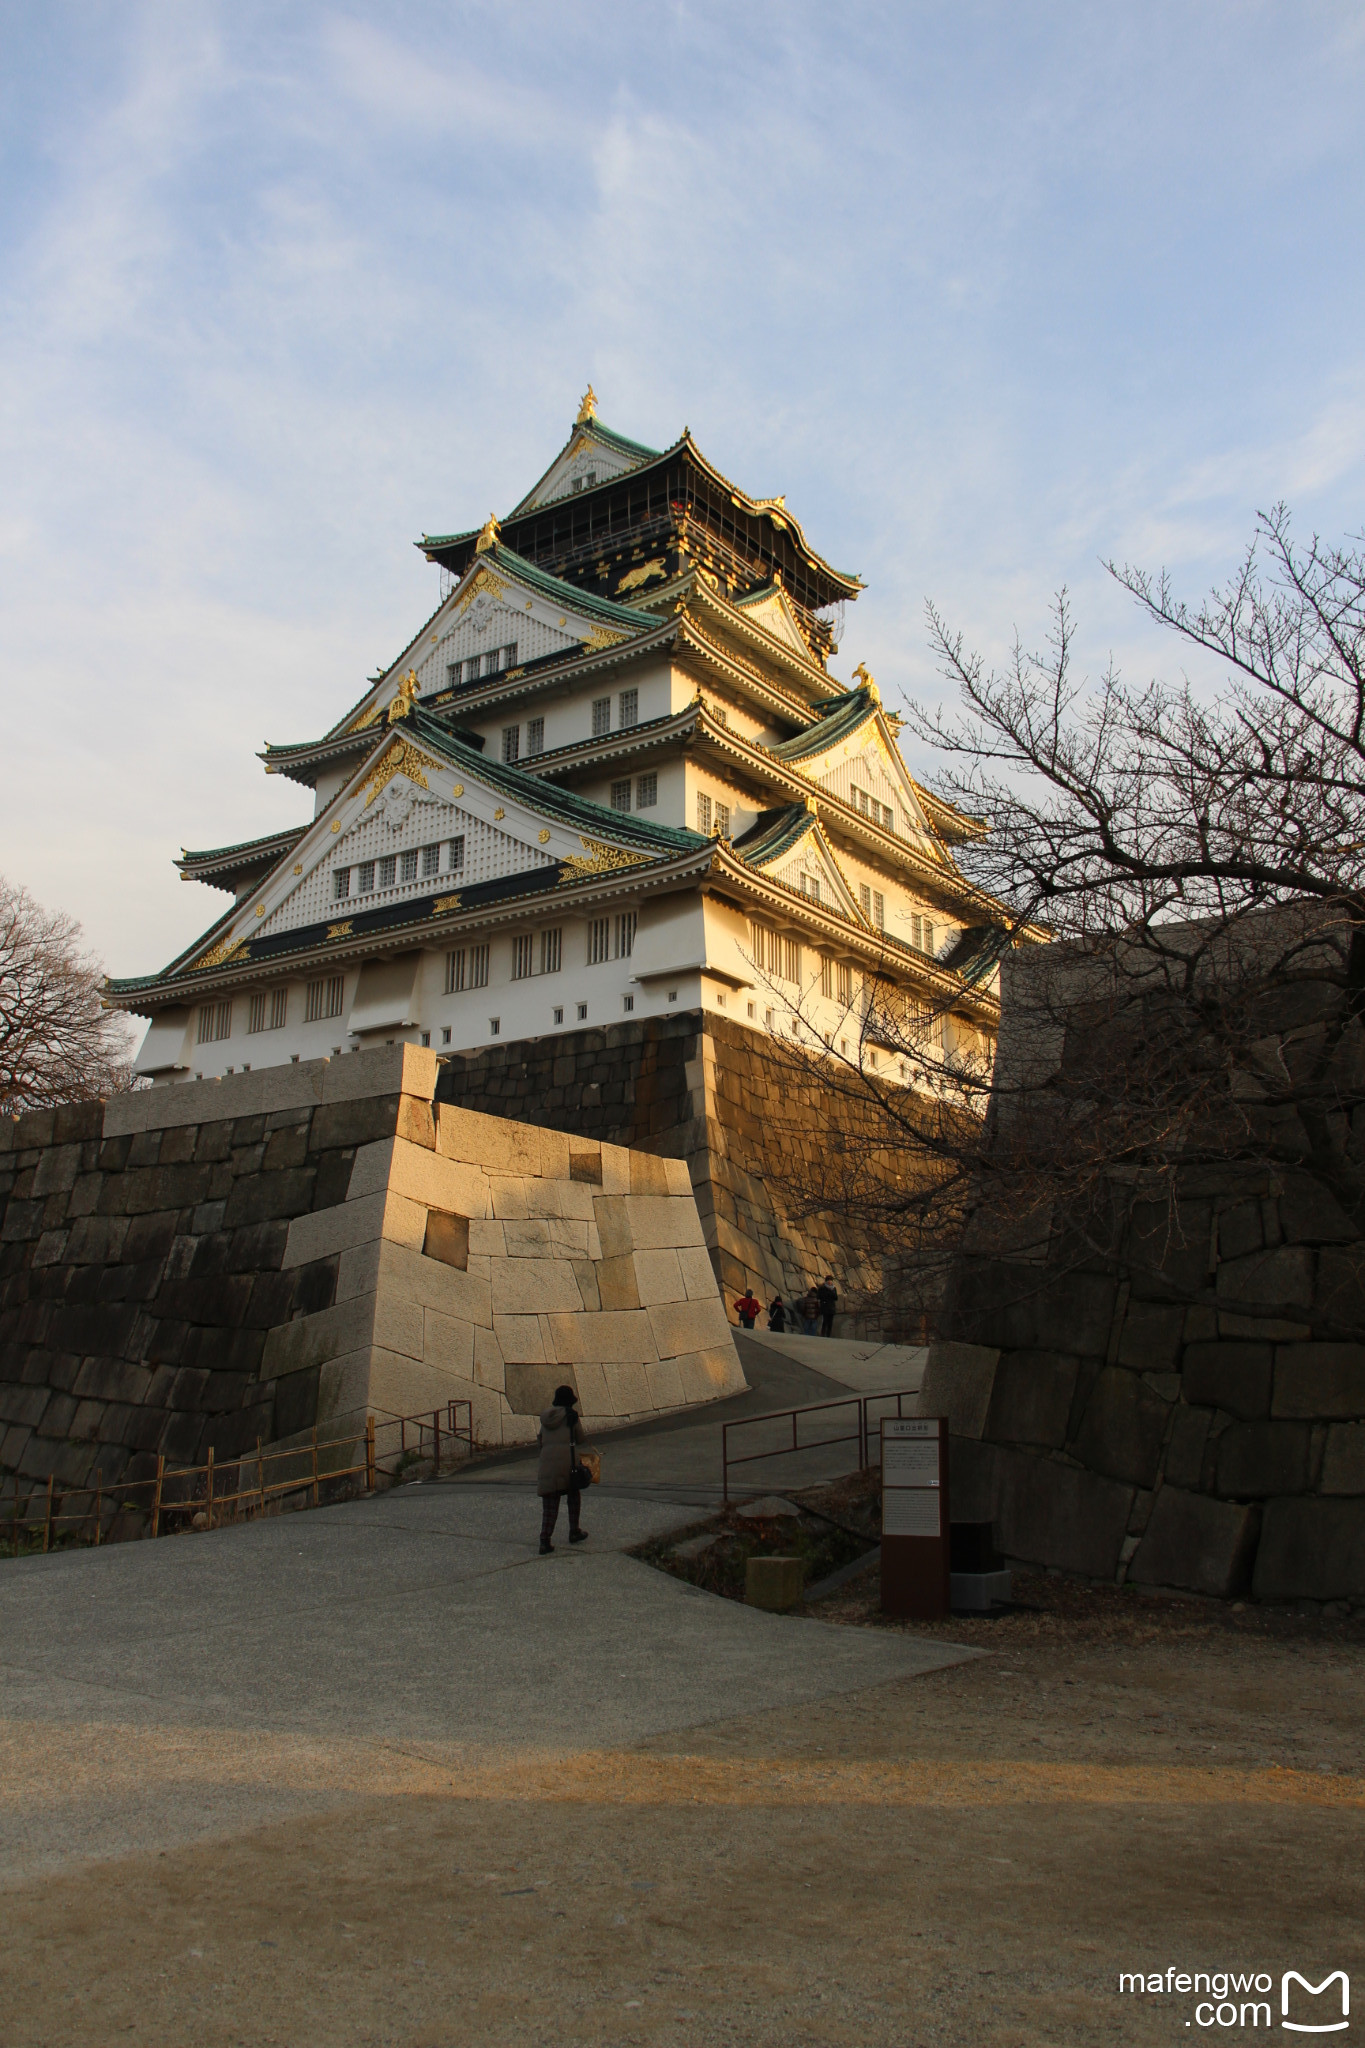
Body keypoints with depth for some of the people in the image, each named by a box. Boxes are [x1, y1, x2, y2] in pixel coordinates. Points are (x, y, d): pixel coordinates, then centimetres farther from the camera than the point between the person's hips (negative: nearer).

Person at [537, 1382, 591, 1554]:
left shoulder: (546, 1416, 17)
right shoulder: (572, 1415, 2)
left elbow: (541, 1440, 19)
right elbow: (580, 1439, 6)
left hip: (547, 1458, 3)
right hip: (567, 1457, -3)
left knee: (550, 1502, 2)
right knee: (574, 1494, 20)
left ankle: (544, 1541, -9)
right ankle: (574, 1532, 27)